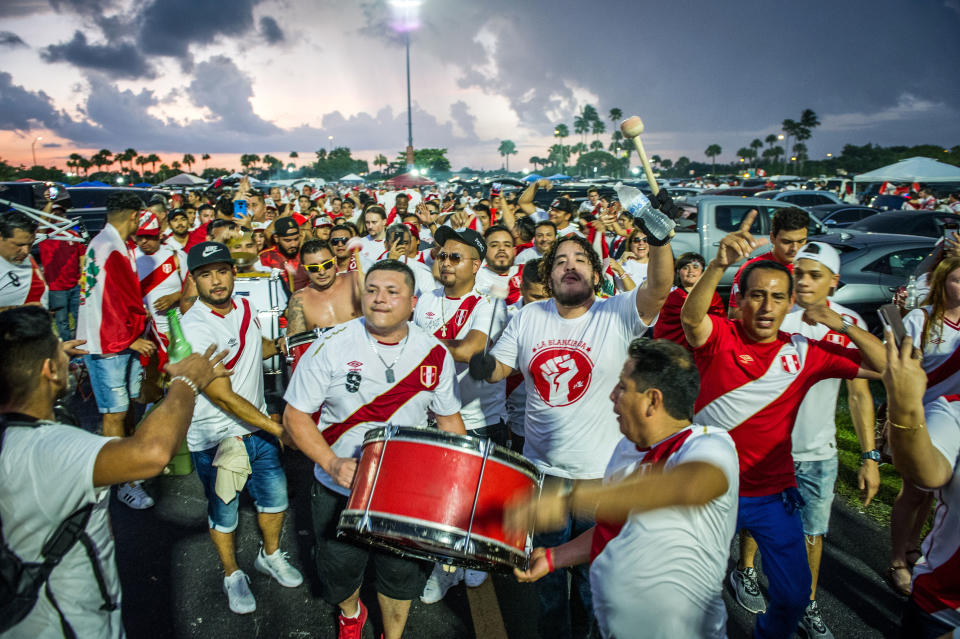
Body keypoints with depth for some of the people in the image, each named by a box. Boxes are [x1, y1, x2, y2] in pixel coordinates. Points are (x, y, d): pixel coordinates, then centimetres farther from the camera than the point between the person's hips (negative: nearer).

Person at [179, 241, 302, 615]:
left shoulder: (243, 307, -2)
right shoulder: (195, 329, -25)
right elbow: (223, 397, -26)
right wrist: (276, 427, -23)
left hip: (259, 426, 6)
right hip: (215, 437, -6)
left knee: (275, 494, 16)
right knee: (224, 511, 14)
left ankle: (270, 556, 42)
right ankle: (232, 575, 38)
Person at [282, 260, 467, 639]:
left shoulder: (434, 354, -8)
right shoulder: (333, 346, -16)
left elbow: (449, 418, 3)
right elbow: (295, 416, -11)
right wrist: (331, 463, -25)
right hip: (340, 490, -1)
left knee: (402, 575, 18)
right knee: (340, 574, 21)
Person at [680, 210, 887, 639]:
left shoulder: (805, 353, -1)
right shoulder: (720, 338, -12)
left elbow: (884, 365, 0)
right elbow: (691, 317, -34)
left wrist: (840, 324, -13)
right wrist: (720, 263, -50)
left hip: (774, 496, 3)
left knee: (793, 596, 16)